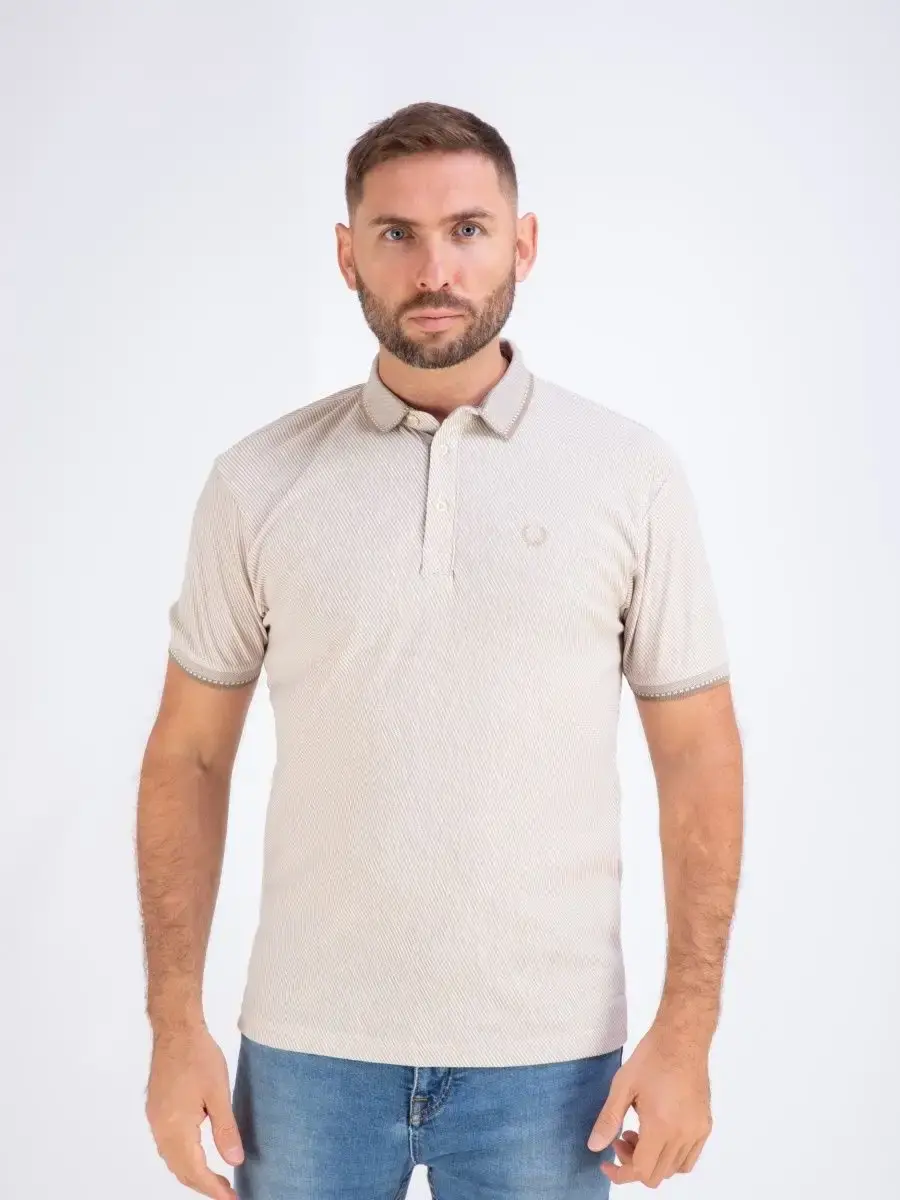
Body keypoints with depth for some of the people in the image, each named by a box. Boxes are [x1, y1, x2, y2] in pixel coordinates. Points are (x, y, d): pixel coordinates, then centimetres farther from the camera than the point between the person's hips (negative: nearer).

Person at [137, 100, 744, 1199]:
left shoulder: (632, 472, -3)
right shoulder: (258, 482, -2)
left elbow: (697, 752, 0)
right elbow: (190, 757, 3)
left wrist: (687, 1028, -5)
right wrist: (175, 1025, -1)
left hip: (547, 1056, 0)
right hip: (307, 1045, 1)